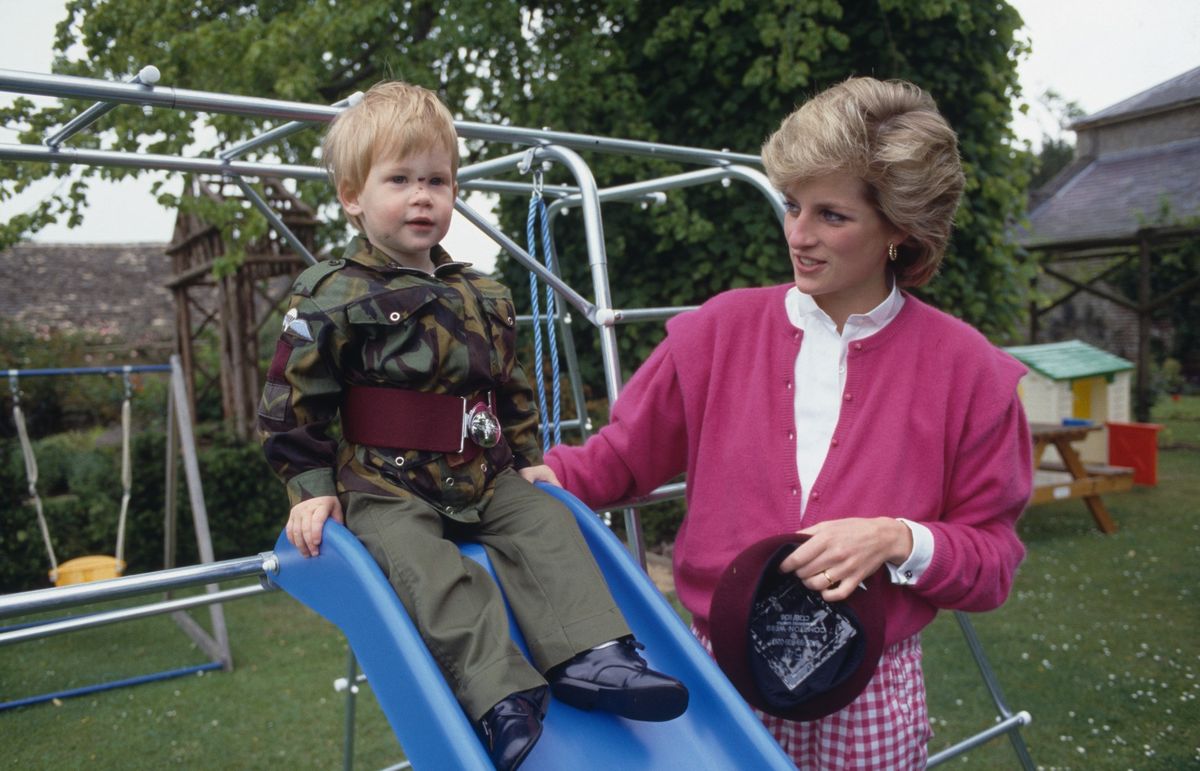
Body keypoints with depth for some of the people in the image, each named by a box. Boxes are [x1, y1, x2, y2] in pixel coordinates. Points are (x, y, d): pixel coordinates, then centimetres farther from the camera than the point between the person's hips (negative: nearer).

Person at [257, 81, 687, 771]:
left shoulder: (485, 298, 13)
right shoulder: (333, 297, -4)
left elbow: (515, 392, 24)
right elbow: (292, 404, -3)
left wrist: (530, 463, 17)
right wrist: (313, 487, -8)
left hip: (484, 480, 6)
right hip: (384, 487, -5)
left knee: (547, 523, -14)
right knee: (431, 568, -28)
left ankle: (590, 655, -19)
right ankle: (501, 697, -35)